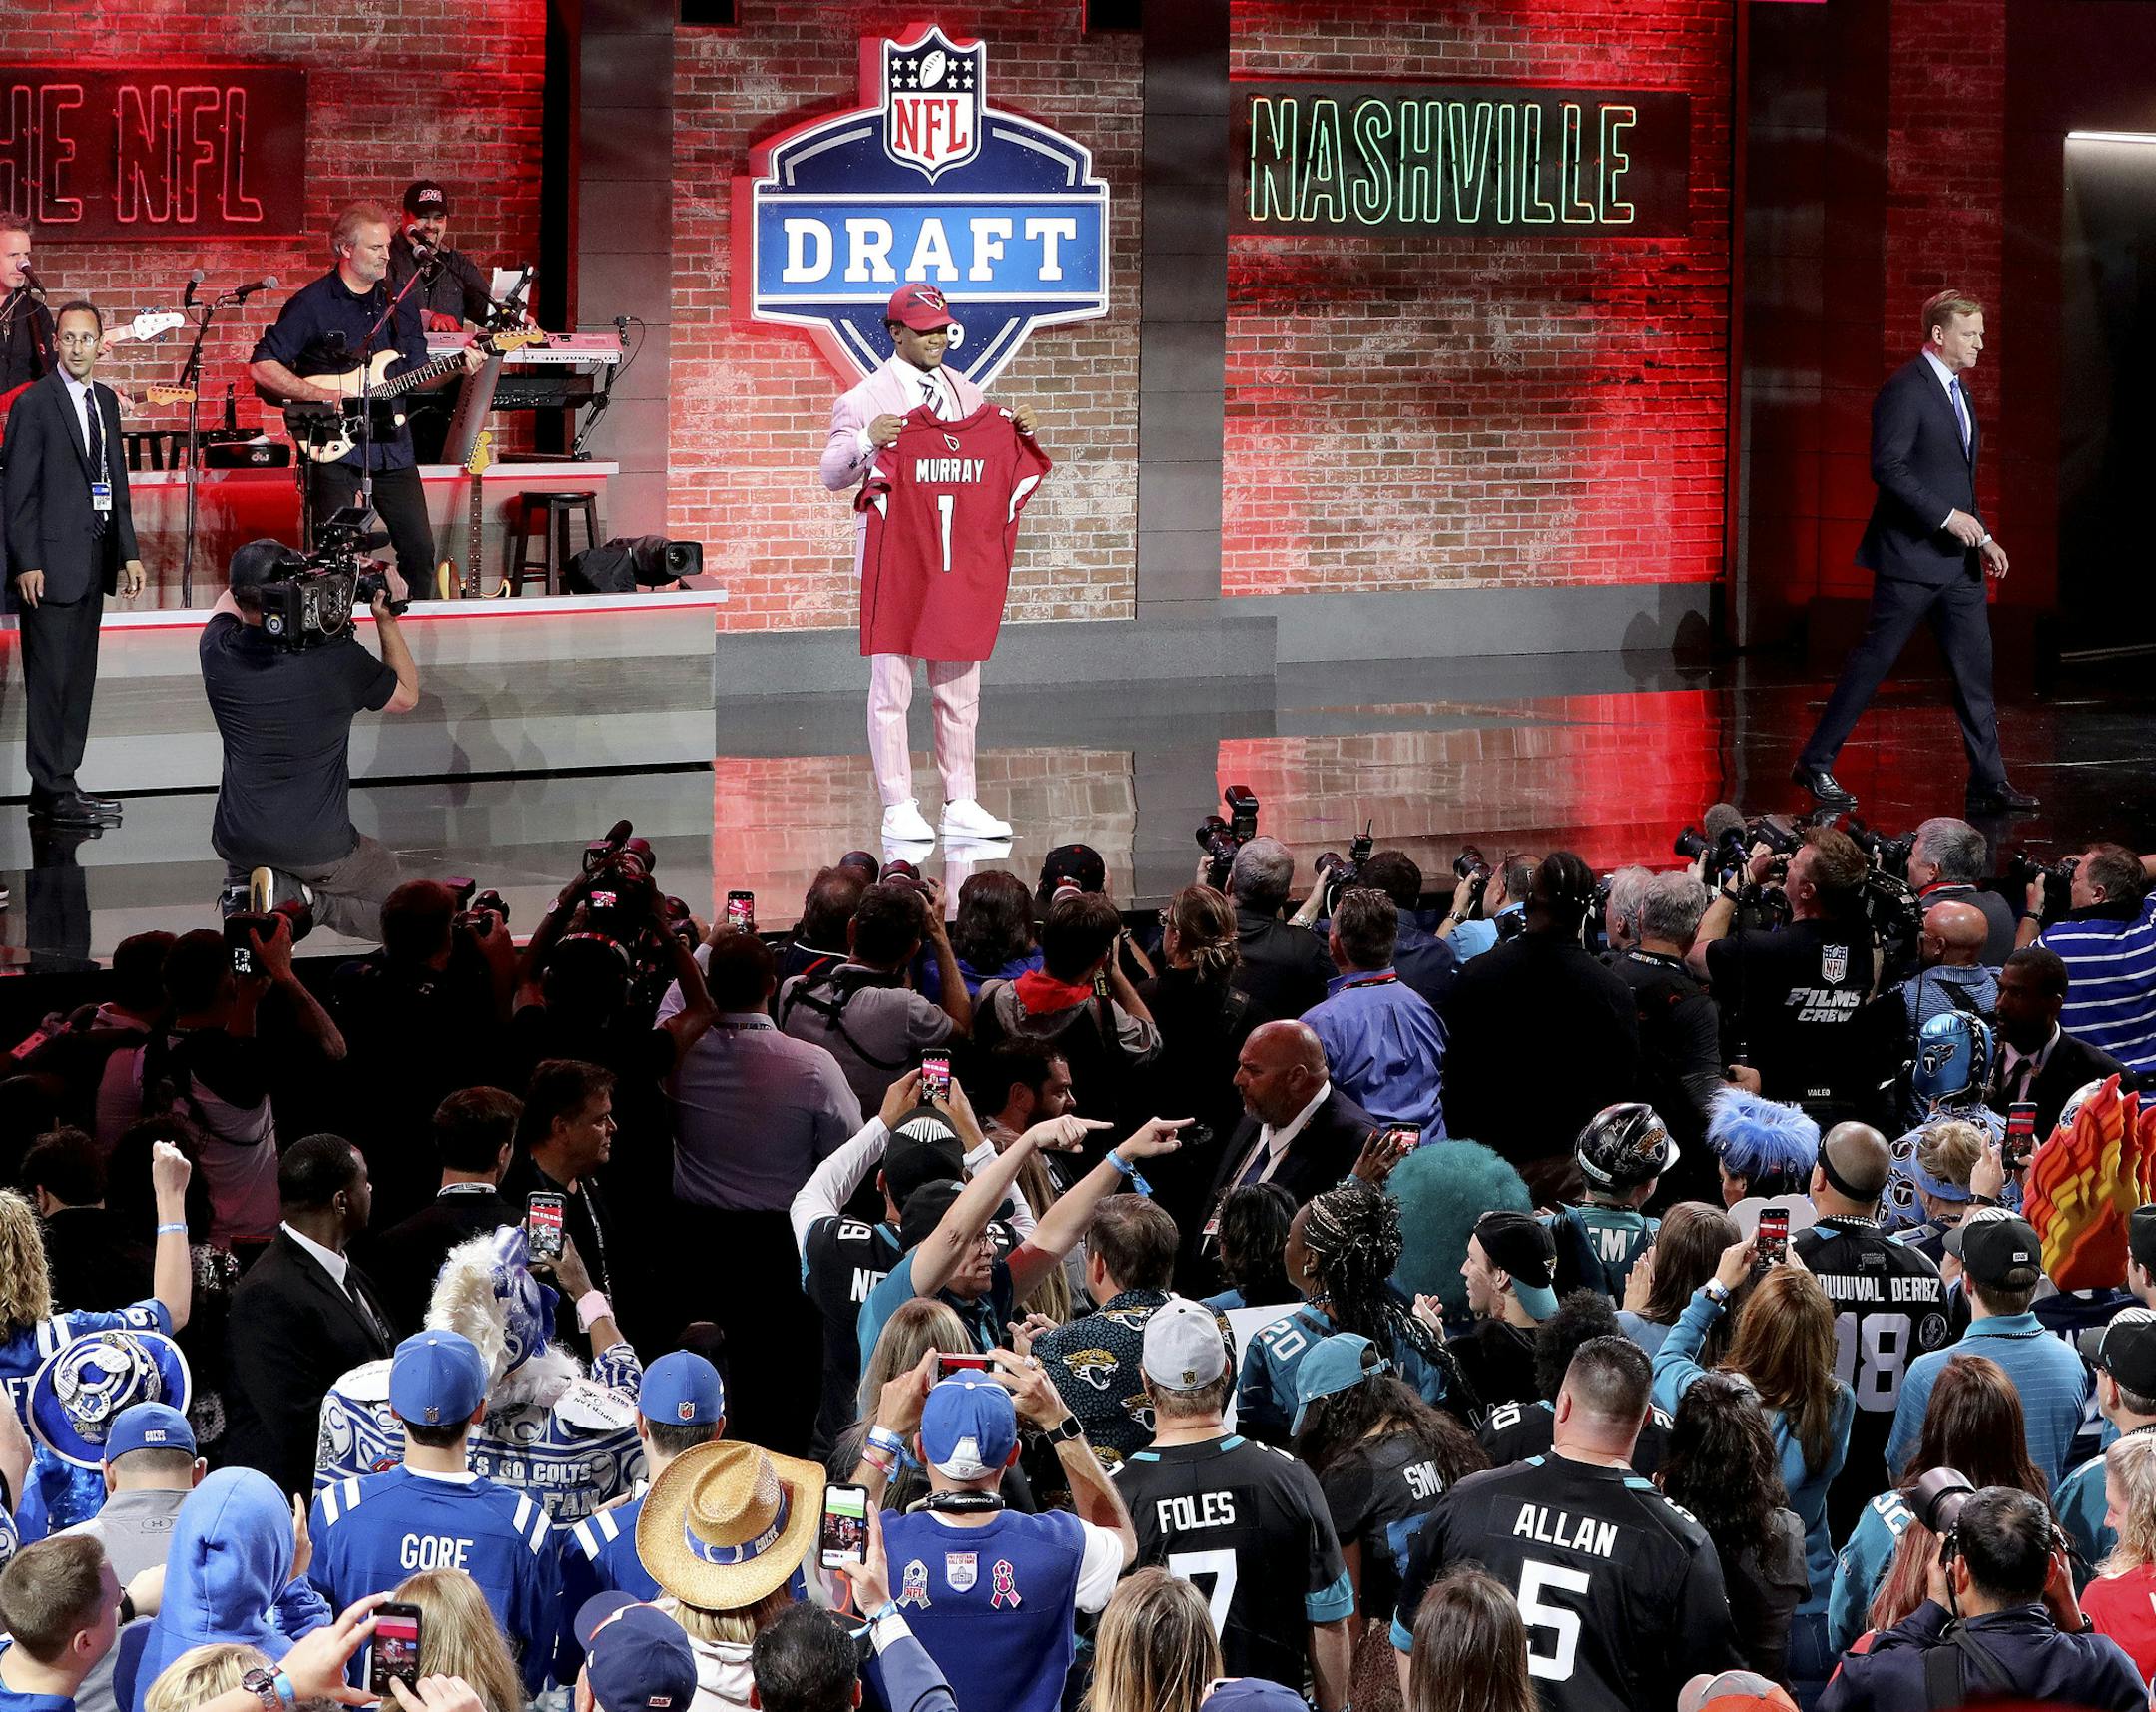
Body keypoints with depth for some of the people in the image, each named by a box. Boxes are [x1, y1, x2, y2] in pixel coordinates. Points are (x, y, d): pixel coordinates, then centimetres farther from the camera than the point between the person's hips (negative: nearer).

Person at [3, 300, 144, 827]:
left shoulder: (105, 401, 13)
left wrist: (128, 553, 13)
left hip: (94, 559, 7)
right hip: (52, 561, -7)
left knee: (79, 679, 10)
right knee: (50, 680, -5)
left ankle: (60, 783, 17)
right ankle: (53, 794, -3)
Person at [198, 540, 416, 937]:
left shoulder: (217, 651, -13)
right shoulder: (338, 659, -21)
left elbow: (229, 600, 14)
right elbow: (407, 695, 1)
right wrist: (387, 620, 4)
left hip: (237, 840, 4)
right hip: (319, 851, -4)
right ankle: (305, 899, -5)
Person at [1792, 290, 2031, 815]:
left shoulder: (1956, 390, 17)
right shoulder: (1905, 389, -13)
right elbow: (1888, 467, -21)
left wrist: (1983, 538, 15)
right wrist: (1947, 517, -21)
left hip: (1957, 558, 9)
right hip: (1912, 555, -9)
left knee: (1975, 669, 4)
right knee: (1873, 660, -1)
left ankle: (1989, 784, 5)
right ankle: (1815, 763, 10)